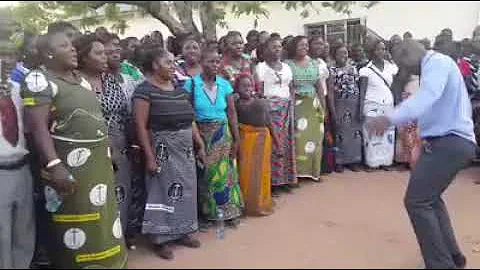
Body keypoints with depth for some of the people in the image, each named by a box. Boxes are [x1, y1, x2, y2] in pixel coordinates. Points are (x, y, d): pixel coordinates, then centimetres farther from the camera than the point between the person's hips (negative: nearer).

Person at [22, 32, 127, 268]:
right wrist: (53, 165, -28)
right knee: (74, 221, 3)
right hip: (68, 165, -8)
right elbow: (38, 127, -19)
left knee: (101, 216, 17)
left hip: (98, 163, 8)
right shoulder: (39, 80, -10)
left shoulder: (81, 80, 15)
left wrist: (107, 155, 18)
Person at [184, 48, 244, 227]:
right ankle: (206, 212, 22)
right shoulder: (191, 84, -7)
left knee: (224, 172, 3)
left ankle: (229, 211, 17)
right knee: (204, 173, 5)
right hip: (201, 134, -2)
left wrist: (236, 139, 1)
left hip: (222, 134, 2)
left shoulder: (225, 85, 1)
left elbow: (232, 113, 4)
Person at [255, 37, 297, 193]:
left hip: (286, 109, 6)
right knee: (273, 144, -8)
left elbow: (292, 89, 17)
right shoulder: (261, 67, -1)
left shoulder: (286, 67, 16)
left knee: (286, 143, 5)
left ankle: (286, 179, 14)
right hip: (270, 108, -5)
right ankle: (273, 181, 0)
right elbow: (259, 91, -5)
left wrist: (291, 106, 7)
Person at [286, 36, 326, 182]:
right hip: (296, 105, -4)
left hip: (313, 105, 4)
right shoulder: (288, 64, -3)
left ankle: (313, 171, 17)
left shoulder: (313, 63, 10)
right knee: (298, 138, -5)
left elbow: (319, 86, 12)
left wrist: (323, 106, 9)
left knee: (314, 137, 6)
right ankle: (297, 172, 4)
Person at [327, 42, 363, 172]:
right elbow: (330, 92, -6)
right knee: (340, 133, 1)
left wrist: (361, 107, 4)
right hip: (340, 105, -4)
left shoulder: (354, 69, 10)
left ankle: (354, 160, 17)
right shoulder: (332, 71, -2)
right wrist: (333, 111, -12)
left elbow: (359, 89, 10)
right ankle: (339, 162, 10)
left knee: (355, 132, 6)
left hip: (355, 106, 4)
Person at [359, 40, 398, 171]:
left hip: (388, 105, 4)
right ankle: (373, 162, 4)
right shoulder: (367, 69, -2)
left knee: (388, 134, 5)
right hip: (372, 106, -4)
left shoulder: (391, 67, 9)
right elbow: (362, 90, -4)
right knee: (372, 134, -3)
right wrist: (361, 108, -11)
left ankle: (386, 161, 14)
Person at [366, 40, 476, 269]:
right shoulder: (439, 65, 21)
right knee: (429, 198, 22)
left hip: (449, 142, -11)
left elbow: (427, 96, -31)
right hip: (453, 141, 11)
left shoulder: (436, 61, -10)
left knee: (416, 201, -10)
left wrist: (390, 118, -44)